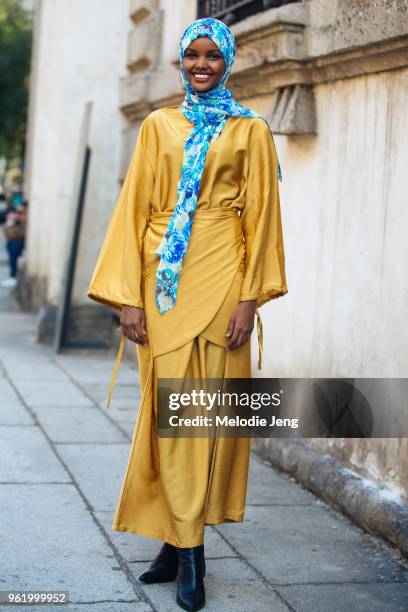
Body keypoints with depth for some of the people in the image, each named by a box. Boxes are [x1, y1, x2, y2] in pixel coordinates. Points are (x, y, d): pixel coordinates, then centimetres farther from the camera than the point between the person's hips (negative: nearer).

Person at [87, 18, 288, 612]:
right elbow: (135, 208, 7)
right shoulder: (158, 126, 12)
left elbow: (260, 214, 2)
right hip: (163, 279, 2)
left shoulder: (250, 130, 7)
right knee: (170, 406, 0)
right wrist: (128, 295, -2)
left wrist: (250, 297, -8)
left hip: (219, 277, -1)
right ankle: (185, 545, 9)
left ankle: (184, 541, 8)